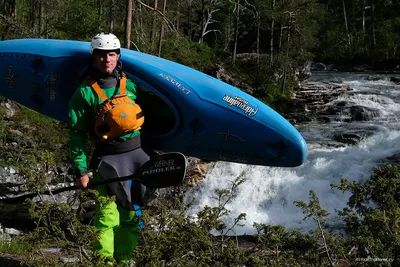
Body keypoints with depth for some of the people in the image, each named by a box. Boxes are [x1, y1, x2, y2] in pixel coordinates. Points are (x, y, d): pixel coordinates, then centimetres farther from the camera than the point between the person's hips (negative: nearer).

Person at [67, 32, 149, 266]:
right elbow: (77, 133, -3)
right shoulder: (86, 92, -2)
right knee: (108, 215, -9)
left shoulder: (130, 86, 9)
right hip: (108, 158, -4)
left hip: (136, 154, 4)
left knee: (132, 213, 9)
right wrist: (80, 170, -7)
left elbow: (144, 120, 14)